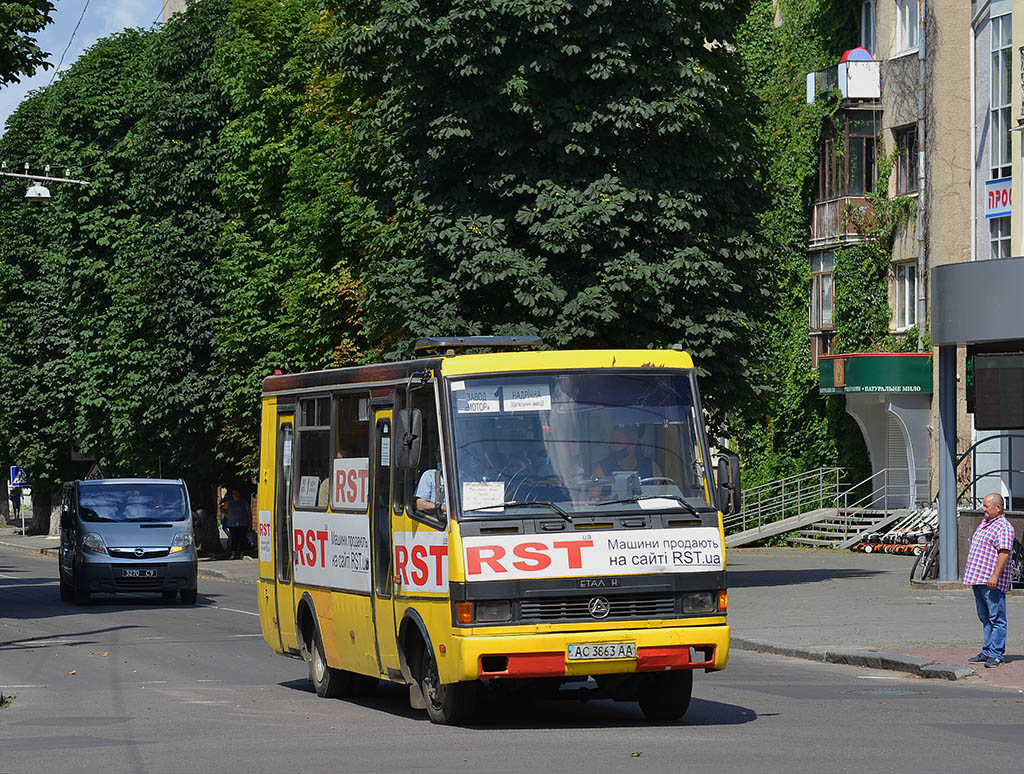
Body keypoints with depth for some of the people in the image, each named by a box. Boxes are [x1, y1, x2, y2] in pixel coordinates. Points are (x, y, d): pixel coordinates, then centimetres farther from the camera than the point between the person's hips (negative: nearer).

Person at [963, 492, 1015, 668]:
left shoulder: (1004, 527, -11)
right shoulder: (984, 523, 19)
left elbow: (1004, 553, -20)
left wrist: (995, 576, -26)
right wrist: (969, 569, 26)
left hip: (992, 582, -10)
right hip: (978, 579, 10)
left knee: (996, 619, -6)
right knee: (985, 618, 13)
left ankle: (996, 655, -6)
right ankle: (987, 652, 19)